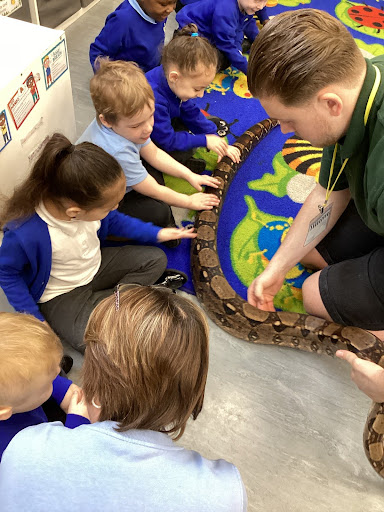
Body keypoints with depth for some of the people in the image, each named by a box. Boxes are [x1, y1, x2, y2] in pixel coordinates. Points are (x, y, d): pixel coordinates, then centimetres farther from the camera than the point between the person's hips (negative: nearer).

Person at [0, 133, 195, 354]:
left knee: (156, 259, -1)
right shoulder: (26, 233, -37)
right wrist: (35, 320, -17)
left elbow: (113, 220, 4)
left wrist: (157, 234, 3)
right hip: (61, 296, -6)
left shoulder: (84, 198, -20)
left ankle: (105, 300, -10)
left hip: (96, 265, 6)